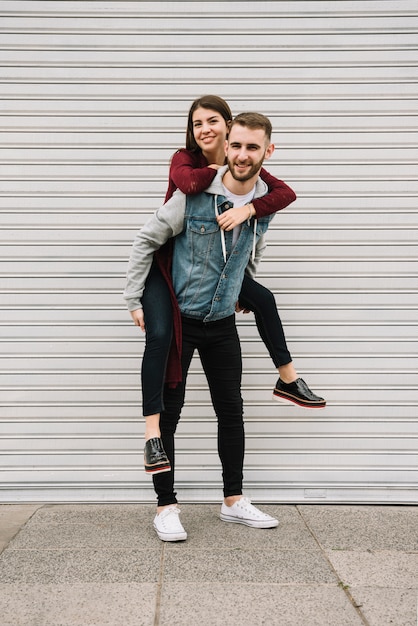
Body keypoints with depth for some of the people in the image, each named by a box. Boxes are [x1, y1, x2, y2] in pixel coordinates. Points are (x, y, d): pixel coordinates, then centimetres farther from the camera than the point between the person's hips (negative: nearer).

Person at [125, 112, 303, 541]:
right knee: (167, 414, 0)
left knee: (231, 411, 10)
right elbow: (146, 241, -10)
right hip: (176, 320, -5)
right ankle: (166, 507, 13)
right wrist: (135, 301, -11)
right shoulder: (193, 194, -17)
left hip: (222, 323, 5)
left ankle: (233, 501, 25)